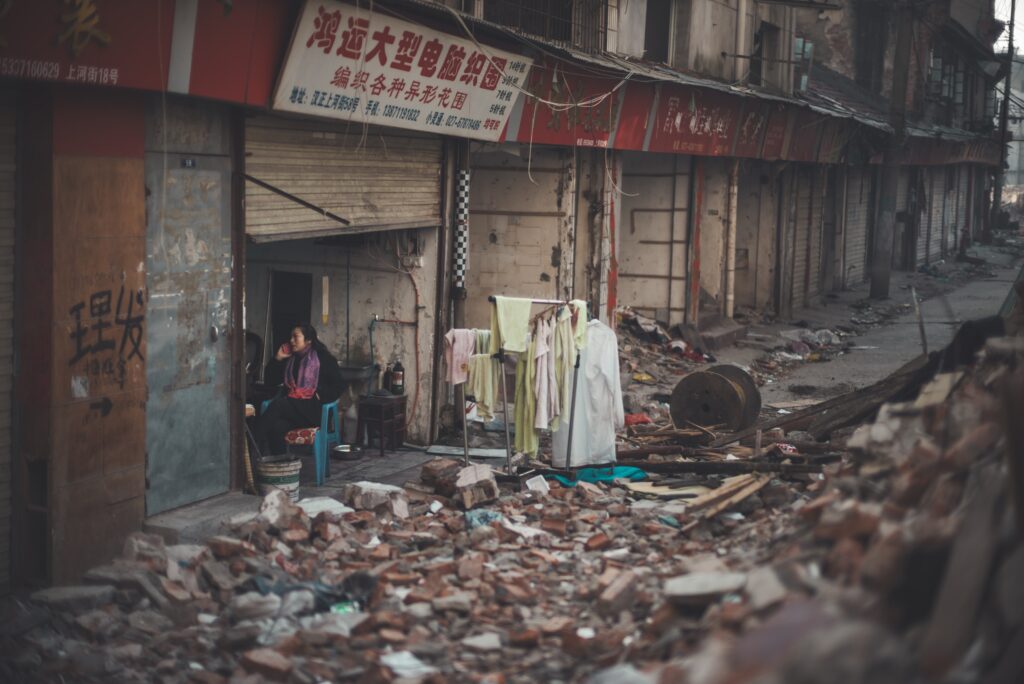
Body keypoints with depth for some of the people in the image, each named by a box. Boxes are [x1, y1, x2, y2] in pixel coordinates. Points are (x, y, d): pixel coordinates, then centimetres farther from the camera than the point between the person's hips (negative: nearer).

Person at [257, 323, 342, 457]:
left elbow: (336, 387, 0)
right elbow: (271, 381, 21)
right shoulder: (289, 359, 20)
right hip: (289, 404, 5)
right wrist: (278, 359, 10)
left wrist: (319, 395, -15)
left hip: (312, 409, -5)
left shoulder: (323, 358, 4)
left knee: (277, 405, -32)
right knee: (277, 427, -32)